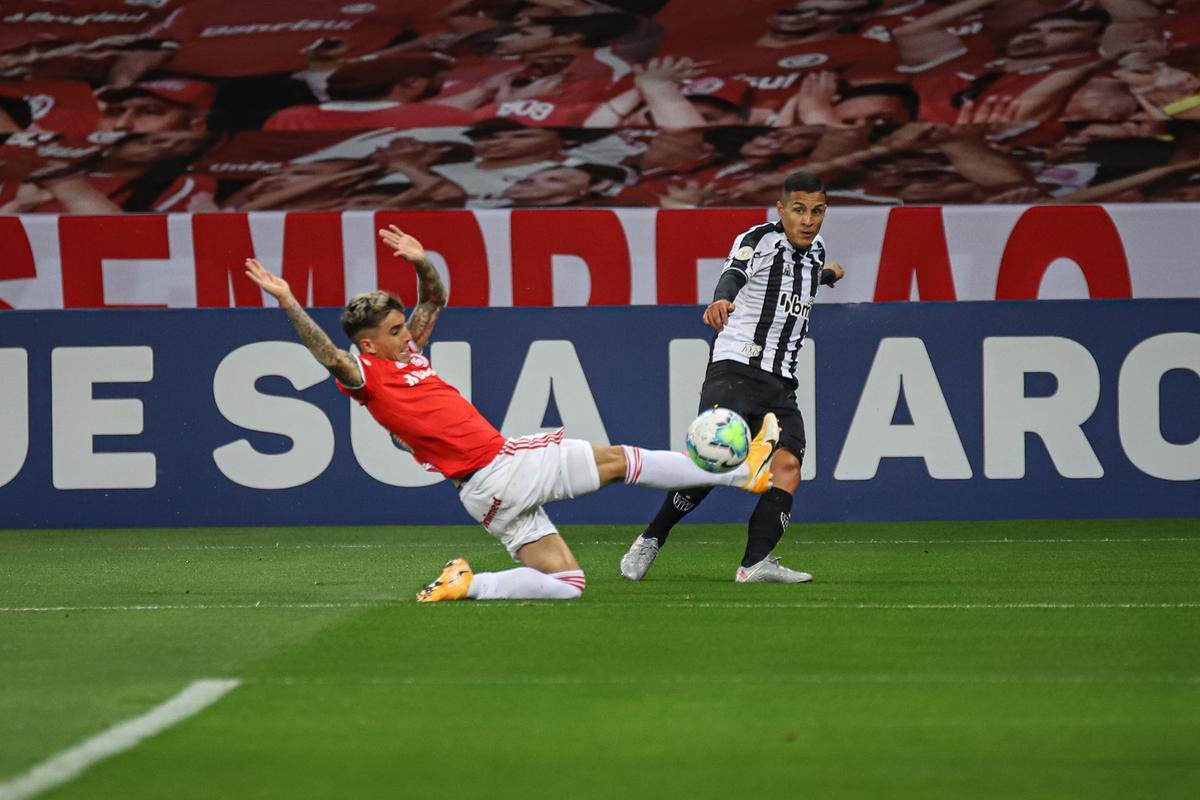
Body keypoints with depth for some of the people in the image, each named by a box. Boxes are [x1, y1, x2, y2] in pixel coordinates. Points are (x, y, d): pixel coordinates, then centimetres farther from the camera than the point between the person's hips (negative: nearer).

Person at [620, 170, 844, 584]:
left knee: (788, 464, -16)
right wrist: (721, 300, -53)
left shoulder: (815, 250, 16)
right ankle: (650, 541, 2)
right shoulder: (759, 240, -7)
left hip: (780, 383, 6)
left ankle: (756, 562, -25)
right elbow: (734, 274, -30)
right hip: (735, 369, -6)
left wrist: (827, 275, 63)